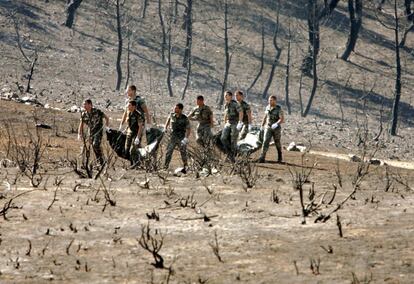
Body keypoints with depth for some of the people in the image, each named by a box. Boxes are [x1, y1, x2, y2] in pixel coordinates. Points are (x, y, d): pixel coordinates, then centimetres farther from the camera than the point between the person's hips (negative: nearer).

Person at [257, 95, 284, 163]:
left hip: (276, 128, -3)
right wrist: (262, 125, 23)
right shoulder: (268, 107, 3)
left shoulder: (279, 109, -14)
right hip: (268, 128, 3)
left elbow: (282, 119, -22)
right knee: (265, 142, -11)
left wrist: (276, 124, -38)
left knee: (277, 143, 11)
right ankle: (262, 158, -18)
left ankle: (280, 157, 35)